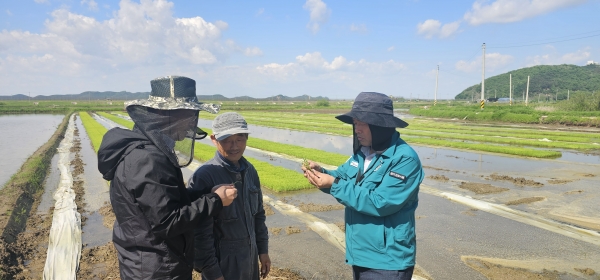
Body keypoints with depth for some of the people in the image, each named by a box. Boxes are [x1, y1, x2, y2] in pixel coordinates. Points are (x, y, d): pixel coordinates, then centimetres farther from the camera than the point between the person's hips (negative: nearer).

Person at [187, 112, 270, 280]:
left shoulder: (250, 170, 1)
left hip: (251, 259, 6)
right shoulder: (204, 176, -20)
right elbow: (200, 233, -17)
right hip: (223, 264, -6)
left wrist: (263, 250, 12)